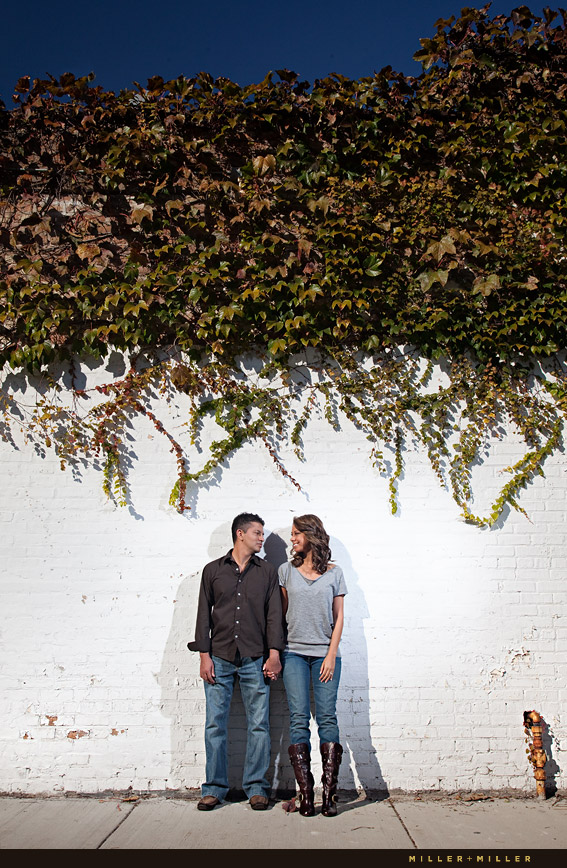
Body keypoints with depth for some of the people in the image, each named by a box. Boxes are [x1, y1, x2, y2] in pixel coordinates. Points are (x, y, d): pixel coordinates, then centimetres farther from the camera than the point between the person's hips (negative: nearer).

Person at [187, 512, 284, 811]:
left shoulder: (267, 572, 10)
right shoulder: (213, 570, 8)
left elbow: (274, 614, 6)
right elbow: (204, 615, 6)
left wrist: (274, 654, -3)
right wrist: (204, 656, -1)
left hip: (255, 660, 1)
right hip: (219, 658, 0)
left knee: (259, 724, 2)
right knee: (215, 725, 3)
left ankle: (256, 787, 16)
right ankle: (214, 788, 16)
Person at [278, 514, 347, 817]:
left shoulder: (334, 573, 6)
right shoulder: (286, 571, 8)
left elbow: (338, 617, 5)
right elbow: (280, 613, 10)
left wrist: (331, 654, -3)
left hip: (325, 653, -1)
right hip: (294, 653, 1)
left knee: (327, 718, -4)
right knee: (299, 718, -4)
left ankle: (329, 792, 0)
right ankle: (305, 792, 1)